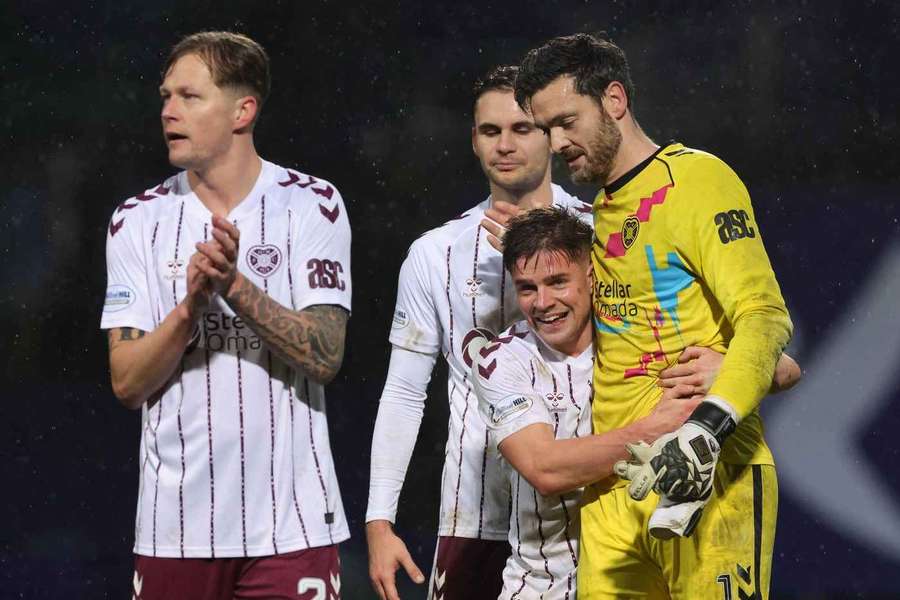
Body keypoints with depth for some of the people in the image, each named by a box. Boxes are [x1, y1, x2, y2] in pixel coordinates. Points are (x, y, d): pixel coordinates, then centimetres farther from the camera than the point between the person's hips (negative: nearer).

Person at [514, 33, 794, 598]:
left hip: (705, 472, -7)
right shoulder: (603, 211, 21)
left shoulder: (697, 179, -5)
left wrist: (707, 427, -27)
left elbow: (764, 317, -14)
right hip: (615, 485, 7)